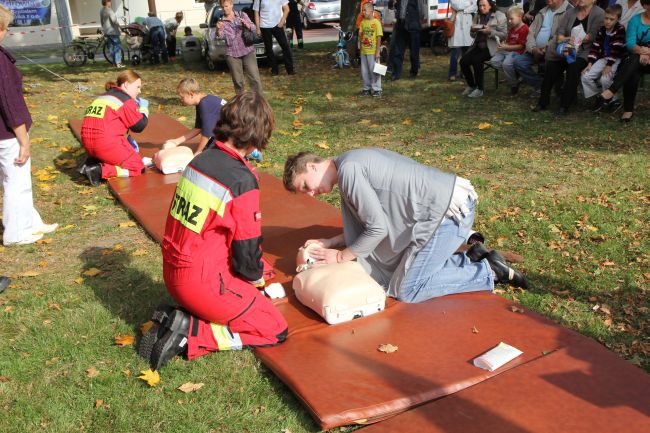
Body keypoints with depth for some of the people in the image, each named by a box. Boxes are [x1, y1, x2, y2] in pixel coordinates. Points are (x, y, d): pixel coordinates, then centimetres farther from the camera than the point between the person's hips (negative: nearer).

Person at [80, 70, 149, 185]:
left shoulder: (105, 96, 23)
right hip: (106, 142, -8)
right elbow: (139, 126, -2)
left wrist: (127, 139, 18)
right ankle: (100, 170, -13)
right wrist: (143, 108, 14)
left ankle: (92, 163, 9)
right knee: (137, 167, 5)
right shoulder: (127, 101, -4)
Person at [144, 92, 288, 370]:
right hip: (204, 282, -8)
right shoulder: (242, 180, -22)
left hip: (173, 271, 8)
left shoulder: (200, 160, 1)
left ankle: (177, 319, 10)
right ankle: (190, 334, -6)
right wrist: (257, 279, 9)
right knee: (275, 330, 4)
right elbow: (248, 248, -14)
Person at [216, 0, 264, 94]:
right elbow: (220, 36, -9)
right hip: (232, 54, 1)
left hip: (248, 51, -1)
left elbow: (254, 28, 2)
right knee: (237, 81, 3)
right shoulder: (222, 21, 7)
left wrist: (247, 24, -19)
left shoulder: (242, 15, 7)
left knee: (255, 78, -7)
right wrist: (218, 29, -32)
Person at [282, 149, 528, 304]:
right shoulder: (354, 164, 16)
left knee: (406, 290, -3)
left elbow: (378, 228, -15)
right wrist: (329, 243, 14)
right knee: (406, 267, 17)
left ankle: (489, 273, 2)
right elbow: (366, 225, 20)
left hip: (450, 209, -10)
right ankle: (473, 260, 15)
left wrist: (340, 257, -2)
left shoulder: (347, 170, -14)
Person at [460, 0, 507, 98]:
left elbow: (504, 35, -8)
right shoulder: (477, 16, 14)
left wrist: (490, 32, -21)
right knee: (463, 61, -18)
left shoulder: (500, 16, -2)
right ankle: (471, 85, 5)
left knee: (476, 60, -31)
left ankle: (479, 89, -17)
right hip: (478, 45, 6)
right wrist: (473, 31, -5)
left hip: (491, 47, -5)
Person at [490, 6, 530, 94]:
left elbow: (521, 46, -14)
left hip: (516, 52, -9)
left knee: (506, 64, -33)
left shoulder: (524, 29, -10)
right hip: (507, 50, 9)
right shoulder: (512, 29, 19)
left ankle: (514, 84, -11)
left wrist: (506, 47, -16)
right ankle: (512, 73, -4)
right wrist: (502, 45, 3)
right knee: (494, 61, -11)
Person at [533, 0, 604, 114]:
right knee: (550, 66, -21)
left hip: (584, 51, -4)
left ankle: (565, 105, -26)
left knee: (574, 66, -32)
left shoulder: (599, 14, -1)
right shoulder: (570, 12, 15)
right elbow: (560, 30, 7)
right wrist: (562, 39, -14)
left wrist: (575, 40, -19)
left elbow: (593, 35, -11)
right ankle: (543, 102, -12)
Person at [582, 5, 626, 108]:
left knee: (605, 79, -28)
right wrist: (590, 64, -5)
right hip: (603, 58, 6)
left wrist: (609, 66, -24)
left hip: (616, 59, -6)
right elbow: (595, 47, 3)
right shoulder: (602, 30, 6)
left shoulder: (620, 29, -12)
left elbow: (616, 49, -19)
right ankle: (598, 97, 8)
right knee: (586, 76, -11)